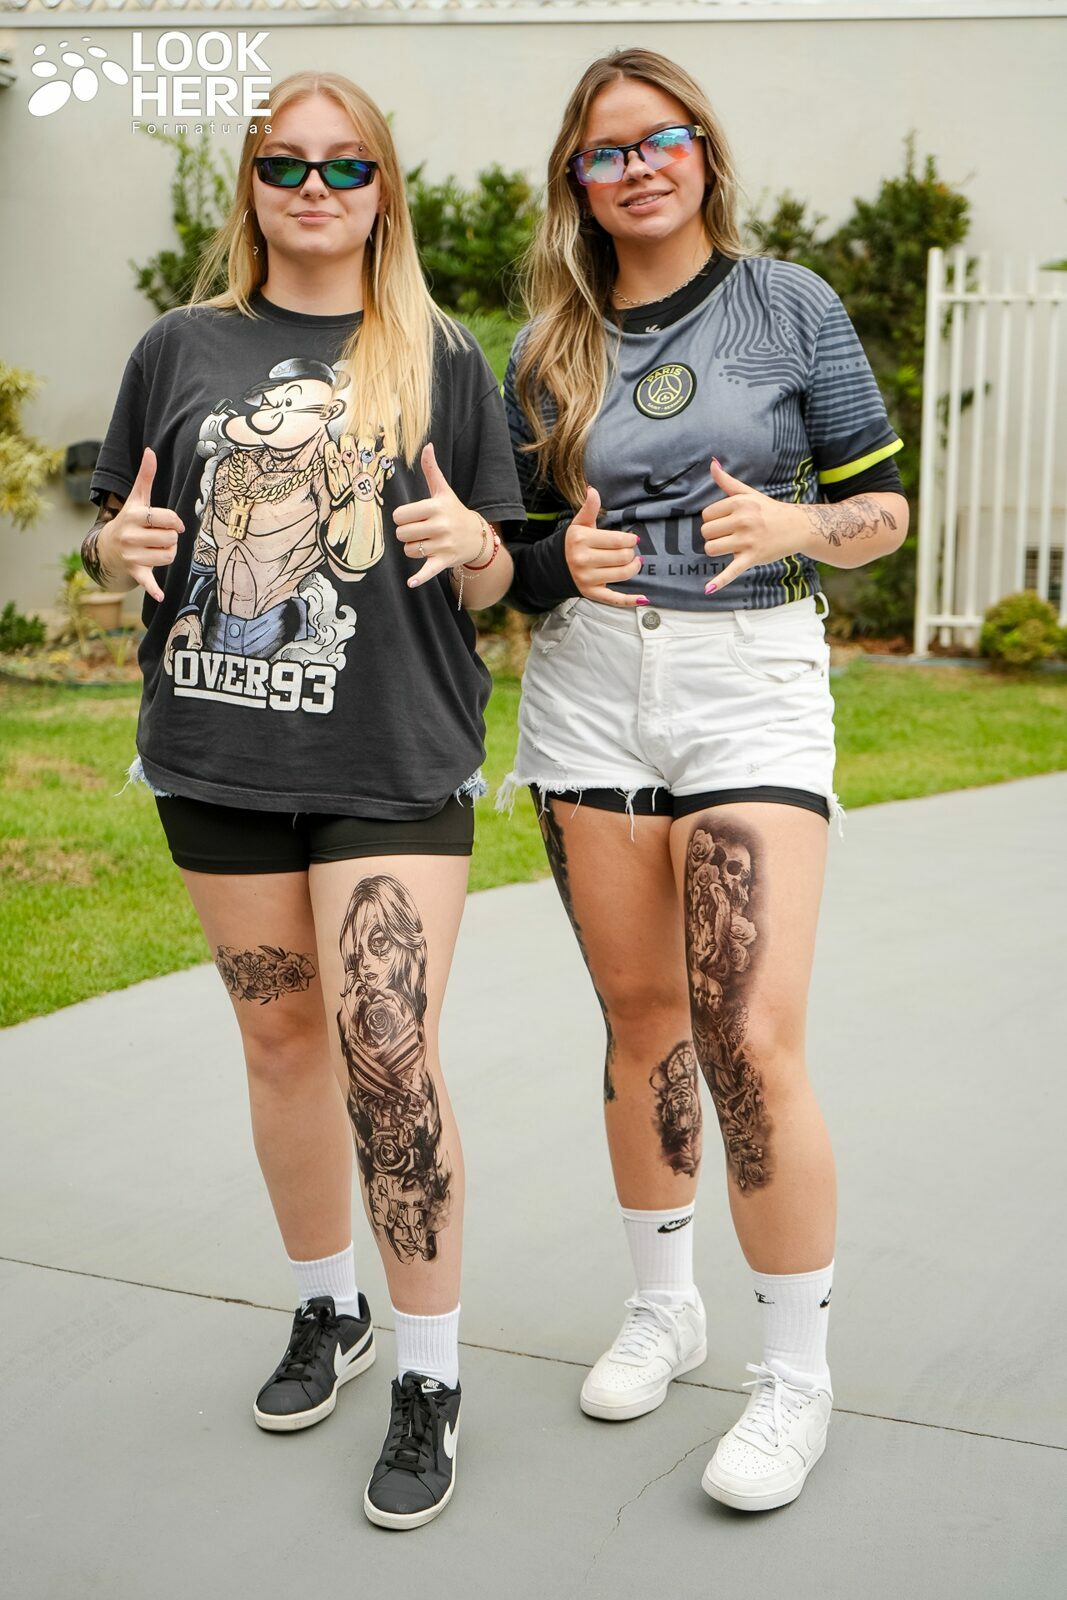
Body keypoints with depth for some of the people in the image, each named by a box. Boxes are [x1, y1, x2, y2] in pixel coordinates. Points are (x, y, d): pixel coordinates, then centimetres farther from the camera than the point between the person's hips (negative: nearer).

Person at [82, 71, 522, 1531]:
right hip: (219, 757, 3)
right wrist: (123, 549, -8)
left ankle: (431, 1378, 5)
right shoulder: (183, 351, 9)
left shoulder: (443, 360, 5)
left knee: (387, 1048, -11)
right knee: (281, 1034, 12)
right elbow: (118, 535, 15)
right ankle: (328, 1310, 33)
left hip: (396, 763, -3)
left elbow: (496, 584, 6)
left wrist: (471, 542, -16)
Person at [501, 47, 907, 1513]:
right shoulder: (550, 349, 11)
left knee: (752, 1043, -11)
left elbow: (885, 506, 5)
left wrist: (796, 525, -15)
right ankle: (663, 1308, 31)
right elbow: (512, 551, 15)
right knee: (641, 1017, 10)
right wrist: (561, 561, -7)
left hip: (752, 685, -3)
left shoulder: (791, 304, 4)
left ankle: (799, 1376, 6)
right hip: (589, 691, 3)